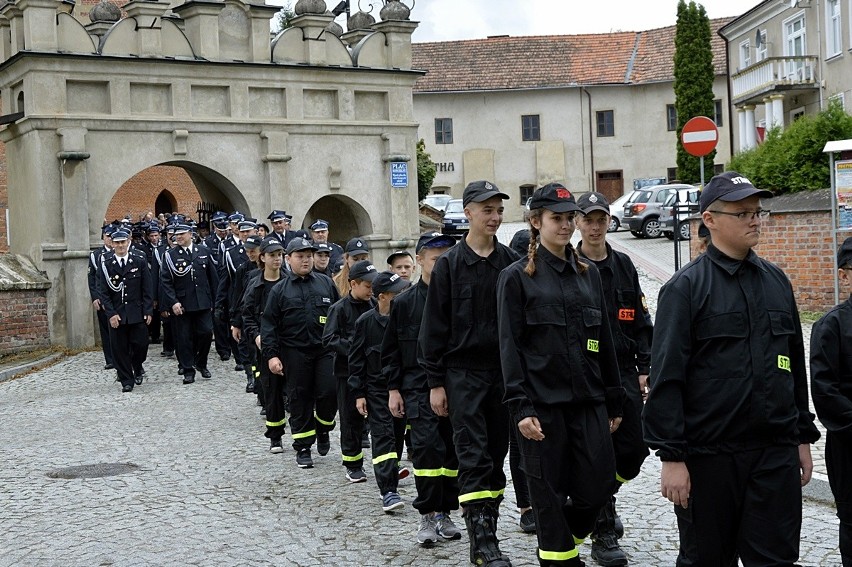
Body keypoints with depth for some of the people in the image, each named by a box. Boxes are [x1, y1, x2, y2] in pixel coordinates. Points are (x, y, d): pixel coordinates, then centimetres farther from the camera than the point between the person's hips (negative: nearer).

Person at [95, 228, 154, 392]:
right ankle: (127, 381, 13)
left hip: (137, 312, 0)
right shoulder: (106, 263, -1)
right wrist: (111, 314, -10)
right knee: (120, 348, 2)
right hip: (116, 314, 0)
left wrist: (148, 311, -3)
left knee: (140, 344, -1)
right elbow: (103, 291, -1)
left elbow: (147, 288, 3)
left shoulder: (139, 260, 1)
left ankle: (137, 367, 30)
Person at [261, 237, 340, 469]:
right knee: (300, 399, 4)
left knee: (329, 393, -8)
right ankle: (303, 448, 14)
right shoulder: (280, 290, 5)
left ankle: (322, 428, 21)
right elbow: (269, 324, 2)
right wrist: (271, 354, -6)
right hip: (295, 352, -1)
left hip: (325, 349, 1)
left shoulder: (326, 283, 9)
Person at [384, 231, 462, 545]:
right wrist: (394, 389, 3)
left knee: (453, 449, 6)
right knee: (427, 446, -12)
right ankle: (428, 515, -3)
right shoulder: (404, 302, 2)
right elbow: (391, 350, 7)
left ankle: (444, 512, 18)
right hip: (419, 387, -2)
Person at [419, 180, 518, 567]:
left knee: (496, 453, 9)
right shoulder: (450, 264, -2)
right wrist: (435, 382, -4)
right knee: (473, 456, -8)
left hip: (504, 370, 3)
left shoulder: (511, 263, 5)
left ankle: (485, 532, 20)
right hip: (463, 372, -3)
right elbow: (434, 327, -1)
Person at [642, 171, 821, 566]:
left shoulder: (776, 281, 11)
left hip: (776, 454, 4)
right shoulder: (686, 288, -7)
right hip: (708, 456, -4)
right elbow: (666, 379, -10)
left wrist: (803, 437, 16)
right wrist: (671, 456, -13)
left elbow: (795, 366, 18)